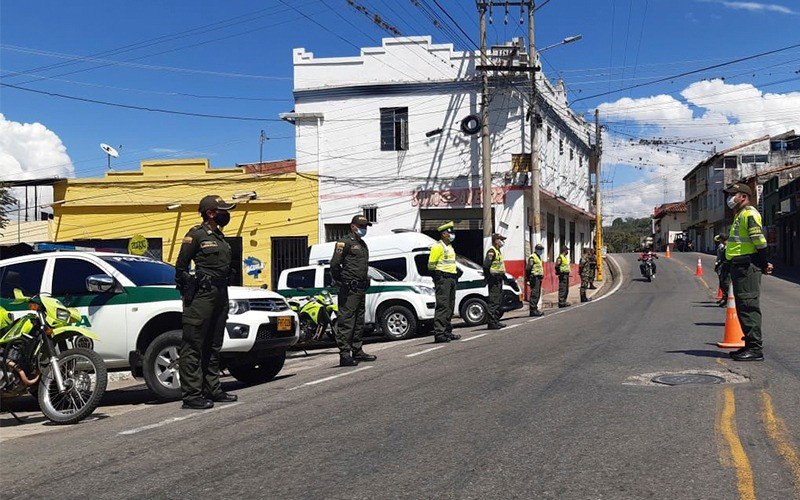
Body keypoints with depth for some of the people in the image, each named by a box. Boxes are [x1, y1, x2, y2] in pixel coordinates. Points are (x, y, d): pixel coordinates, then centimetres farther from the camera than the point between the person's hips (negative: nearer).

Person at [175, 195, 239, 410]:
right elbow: (181, 266, -8)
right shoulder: (196, 234, -6)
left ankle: (212, 390, 22)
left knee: (213, 346, 14)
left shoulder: (219, 236, 19)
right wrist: (188, 291, -11)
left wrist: (223, 291, 18)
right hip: (202, 295, -9)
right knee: (193, 347, -6)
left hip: (220, 295, 9)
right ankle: (192, 396, -6)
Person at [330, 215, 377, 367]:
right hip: (349, 290, -10)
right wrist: (341, 282, -12)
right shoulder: (345, 242, -8)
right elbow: (334, 264, -15)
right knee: (347, 322, -10)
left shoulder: (363, 244, 21)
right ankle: (344, 354, -12)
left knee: (359, 322, 14)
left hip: (361, 289, 10)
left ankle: (357, 351, 22)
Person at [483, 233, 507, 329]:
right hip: (494, 280, -11)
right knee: (494, 301, -11)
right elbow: (486, 265, -21)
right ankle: (492, 322, -11)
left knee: (498, 301, 13)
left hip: (499, 280, 11)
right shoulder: (492, 251, -13)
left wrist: (503, 276, 18)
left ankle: (496, 321, 19)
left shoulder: (498, 251, 19)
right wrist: (488, 278, -18)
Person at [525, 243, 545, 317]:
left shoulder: (539, 257, 21)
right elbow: (528, 268, -16)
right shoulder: (532, 257, -10)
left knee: (538, 294, 11)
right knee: (534, 294, -12)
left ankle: (535, 309, 16)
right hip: (534, 278, -10)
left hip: (539, 278, 10)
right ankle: (532, 310, -13)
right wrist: (528, 279, -20)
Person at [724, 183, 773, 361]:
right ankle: (750, 345, 21)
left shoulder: (749, 213, -12)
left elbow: (760, 241, -18)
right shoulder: (740, 215, 21)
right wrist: (763, 264, 17)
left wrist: (763, 265, -13)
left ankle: (755, 349, -9)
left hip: (748, 267, -11)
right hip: (740, 266, 11)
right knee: (744, 307, 14)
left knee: (749, 306, -10)